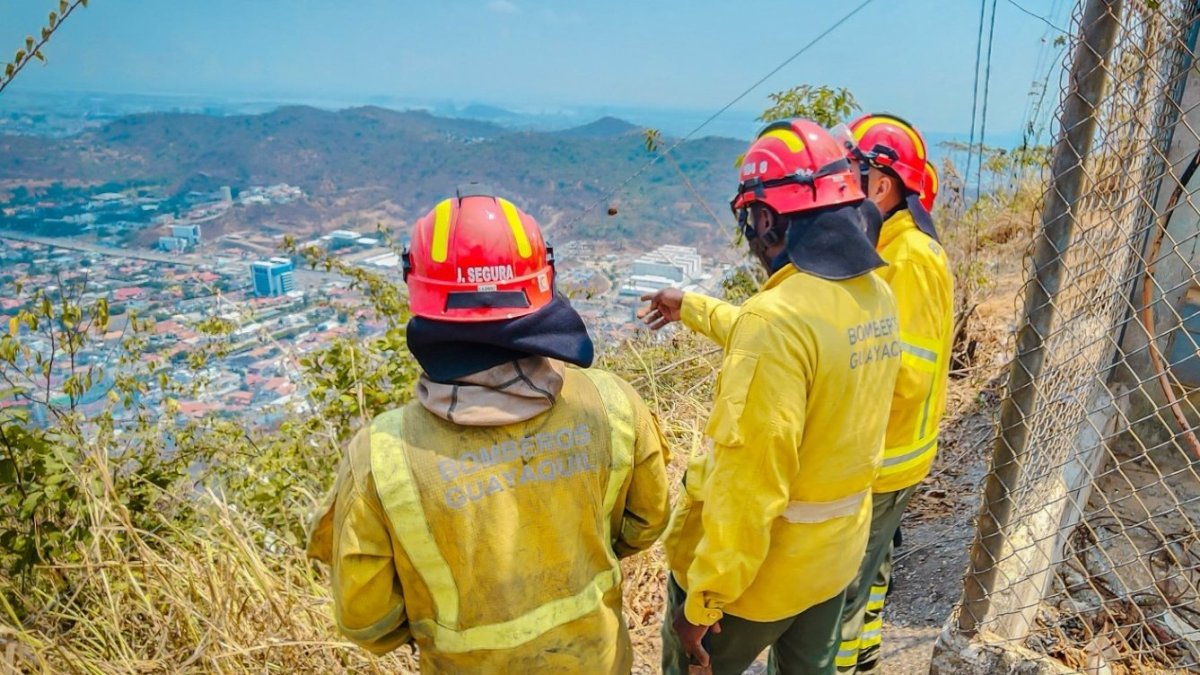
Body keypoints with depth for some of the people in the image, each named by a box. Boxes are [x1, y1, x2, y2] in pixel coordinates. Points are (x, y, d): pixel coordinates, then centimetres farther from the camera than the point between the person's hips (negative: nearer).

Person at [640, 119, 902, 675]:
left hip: (756, 567, -7)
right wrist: (691, 308, 27)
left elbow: (747, 484, -30)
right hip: (835, 554, 7)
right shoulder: (876, 297, -3)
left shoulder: (777, 316, -30)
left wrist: (701, 602, -19)